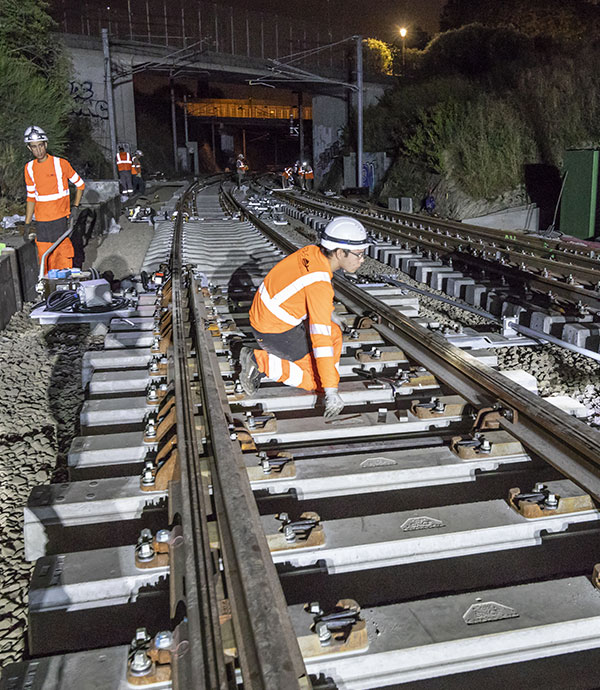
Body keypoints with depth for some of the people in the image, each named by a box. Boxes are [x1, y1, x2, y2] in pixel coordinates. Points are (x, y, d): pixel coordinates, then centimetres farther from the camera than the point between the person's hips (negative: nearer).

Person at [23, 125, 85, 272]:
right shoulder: (29, 168, 8)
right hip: (41, 223, 3)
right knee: (45, 261, 3)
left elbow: (80, 185, 7)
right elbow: (31, 197, 15)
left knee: (64, 257, -5)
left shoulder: (60, 163, -3)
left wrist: (75, 207, -3)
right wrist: (27, 224, 12)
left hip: (61, 220, -3)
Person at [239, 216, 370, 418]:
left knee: (335, 333, 18)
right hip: (274, 333, -9)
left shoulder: (311, 252, -5)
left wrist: (331, 315, 31)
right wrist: (331, 392, -30)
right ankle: (262, 362, -4)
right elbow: (320, 339, -32)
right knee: (321, 382, -3)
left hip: (266, 315, 9)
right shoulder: (320, 284, -30)